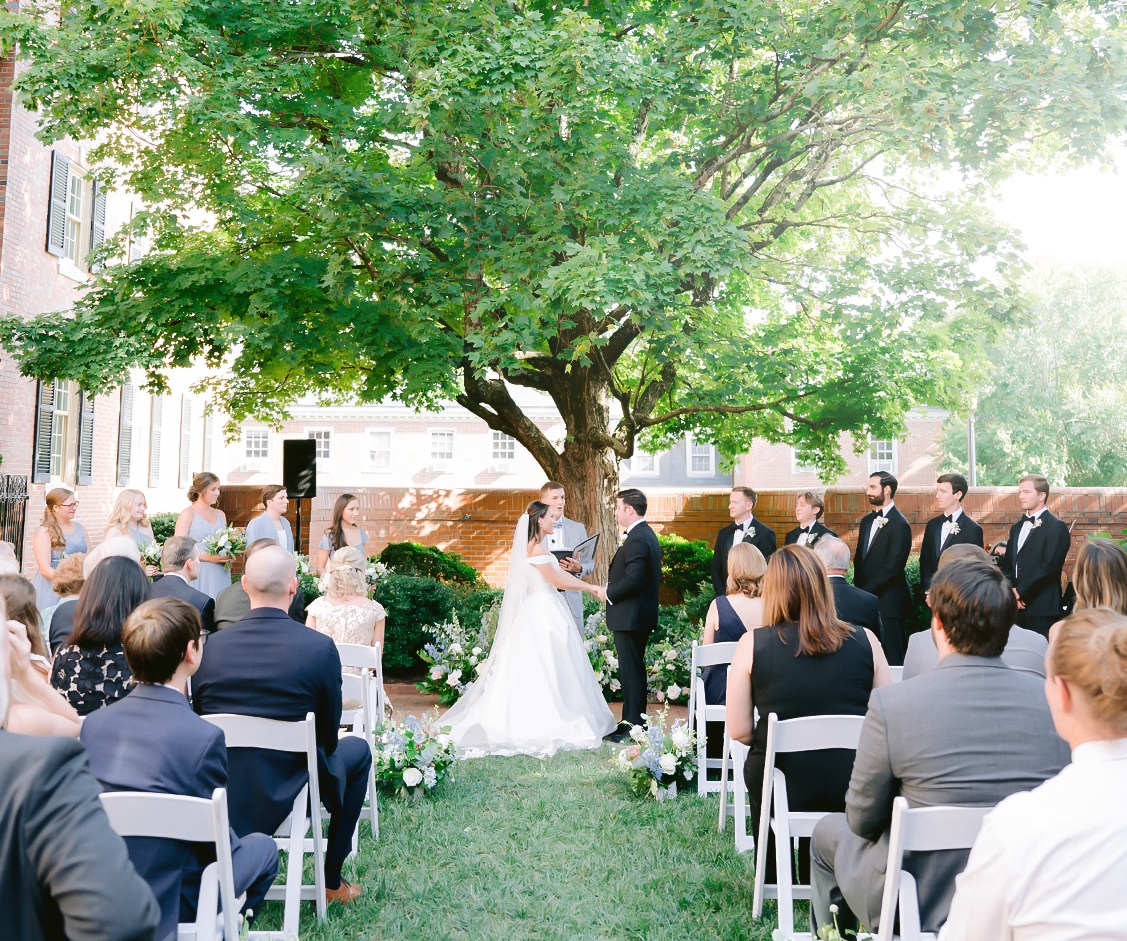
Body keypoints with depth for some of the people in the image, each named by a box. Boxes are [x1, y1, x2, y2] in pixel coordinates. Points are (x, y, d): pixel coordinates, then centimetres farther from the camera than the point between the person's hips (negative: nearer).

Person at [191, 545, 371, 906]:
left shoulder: (212, 645, -10)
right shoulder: (320, 648, -18)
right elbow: (328, 736, -7)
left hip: (219, 797, 4)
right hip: (288, 791, -4)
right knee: (358, 750, 24)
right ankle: (332, 882, 28)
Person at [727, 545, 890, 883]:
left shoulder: (753, 644, -10)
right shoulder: (865, 641, -6)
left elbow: (739, 731, -7)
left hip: (784, 787, -1)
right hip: (853, 787, 1)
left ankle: (773, 884, 44)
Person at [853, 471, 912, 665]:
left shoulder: (899, 525, -10)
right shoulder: (867, 521, 16)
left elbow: (892, 568, -15)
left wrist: (866, 591, -11)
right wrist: (859, 589, 5)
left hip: (889, 602, -7)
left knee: (893, 658, -2)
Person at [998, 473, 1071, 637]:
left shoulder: (1056, 527, -4)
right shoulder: (1017, 528, 19)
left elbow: (1049, 566, -14)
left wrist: (1020, 592, -13)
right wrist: (1010, 592, -2)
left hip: (1042, 609, -6)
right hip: (1016, 607, 6)